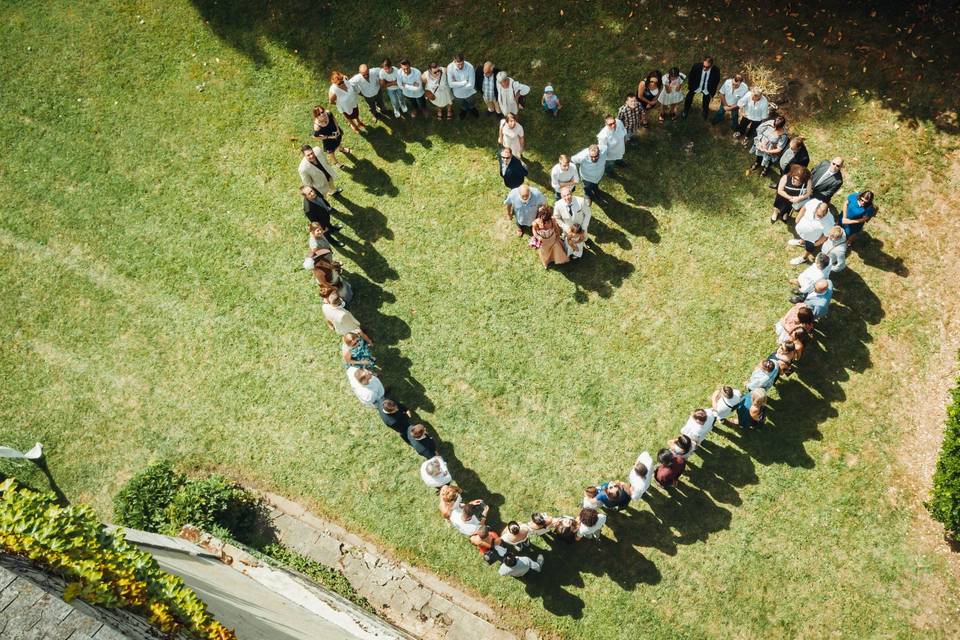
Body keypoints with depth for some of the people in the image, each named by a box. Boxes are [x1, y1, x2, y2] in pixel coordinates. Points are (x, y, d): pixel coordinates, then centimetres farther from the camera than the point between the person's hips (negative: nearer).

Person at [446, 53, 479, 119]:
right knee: (462, 105, 33)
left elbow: (471, 85, -32)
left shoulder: (470, 67, -34)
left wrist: (457, 84, -28)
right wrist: (465, 82, -31)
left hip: (469, 93, 0)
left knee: (471, 104, 32)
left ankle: (472, 109, 66)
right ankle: (464, 109, 67)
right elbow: (451, 84, -30)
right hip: (458, 94, 1)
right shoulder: (450, 67, -31)